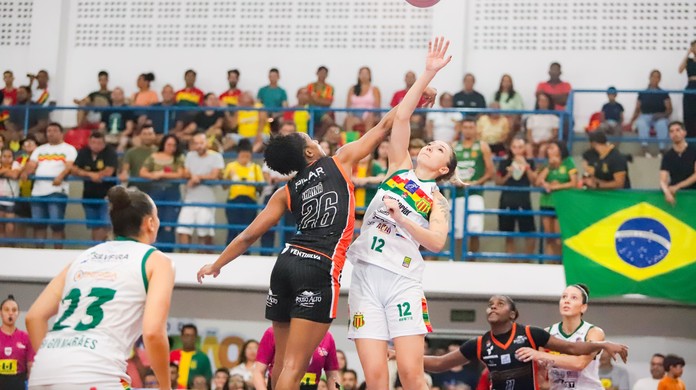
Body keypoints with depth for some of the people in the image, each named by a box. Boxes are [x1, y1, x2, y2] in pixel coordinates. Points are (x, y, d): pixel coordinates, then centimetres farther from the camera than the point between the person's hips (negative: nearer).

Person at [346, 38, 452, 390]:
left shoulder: (437, 200, 10)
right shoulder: (399, 168, 17)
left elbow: (437, 242, -8)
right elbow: (401, 116, 8)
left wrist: (400, 218, -16)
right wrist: (428, 73, 4)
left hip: (401, 279, -2)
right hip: (365, 276, 2)